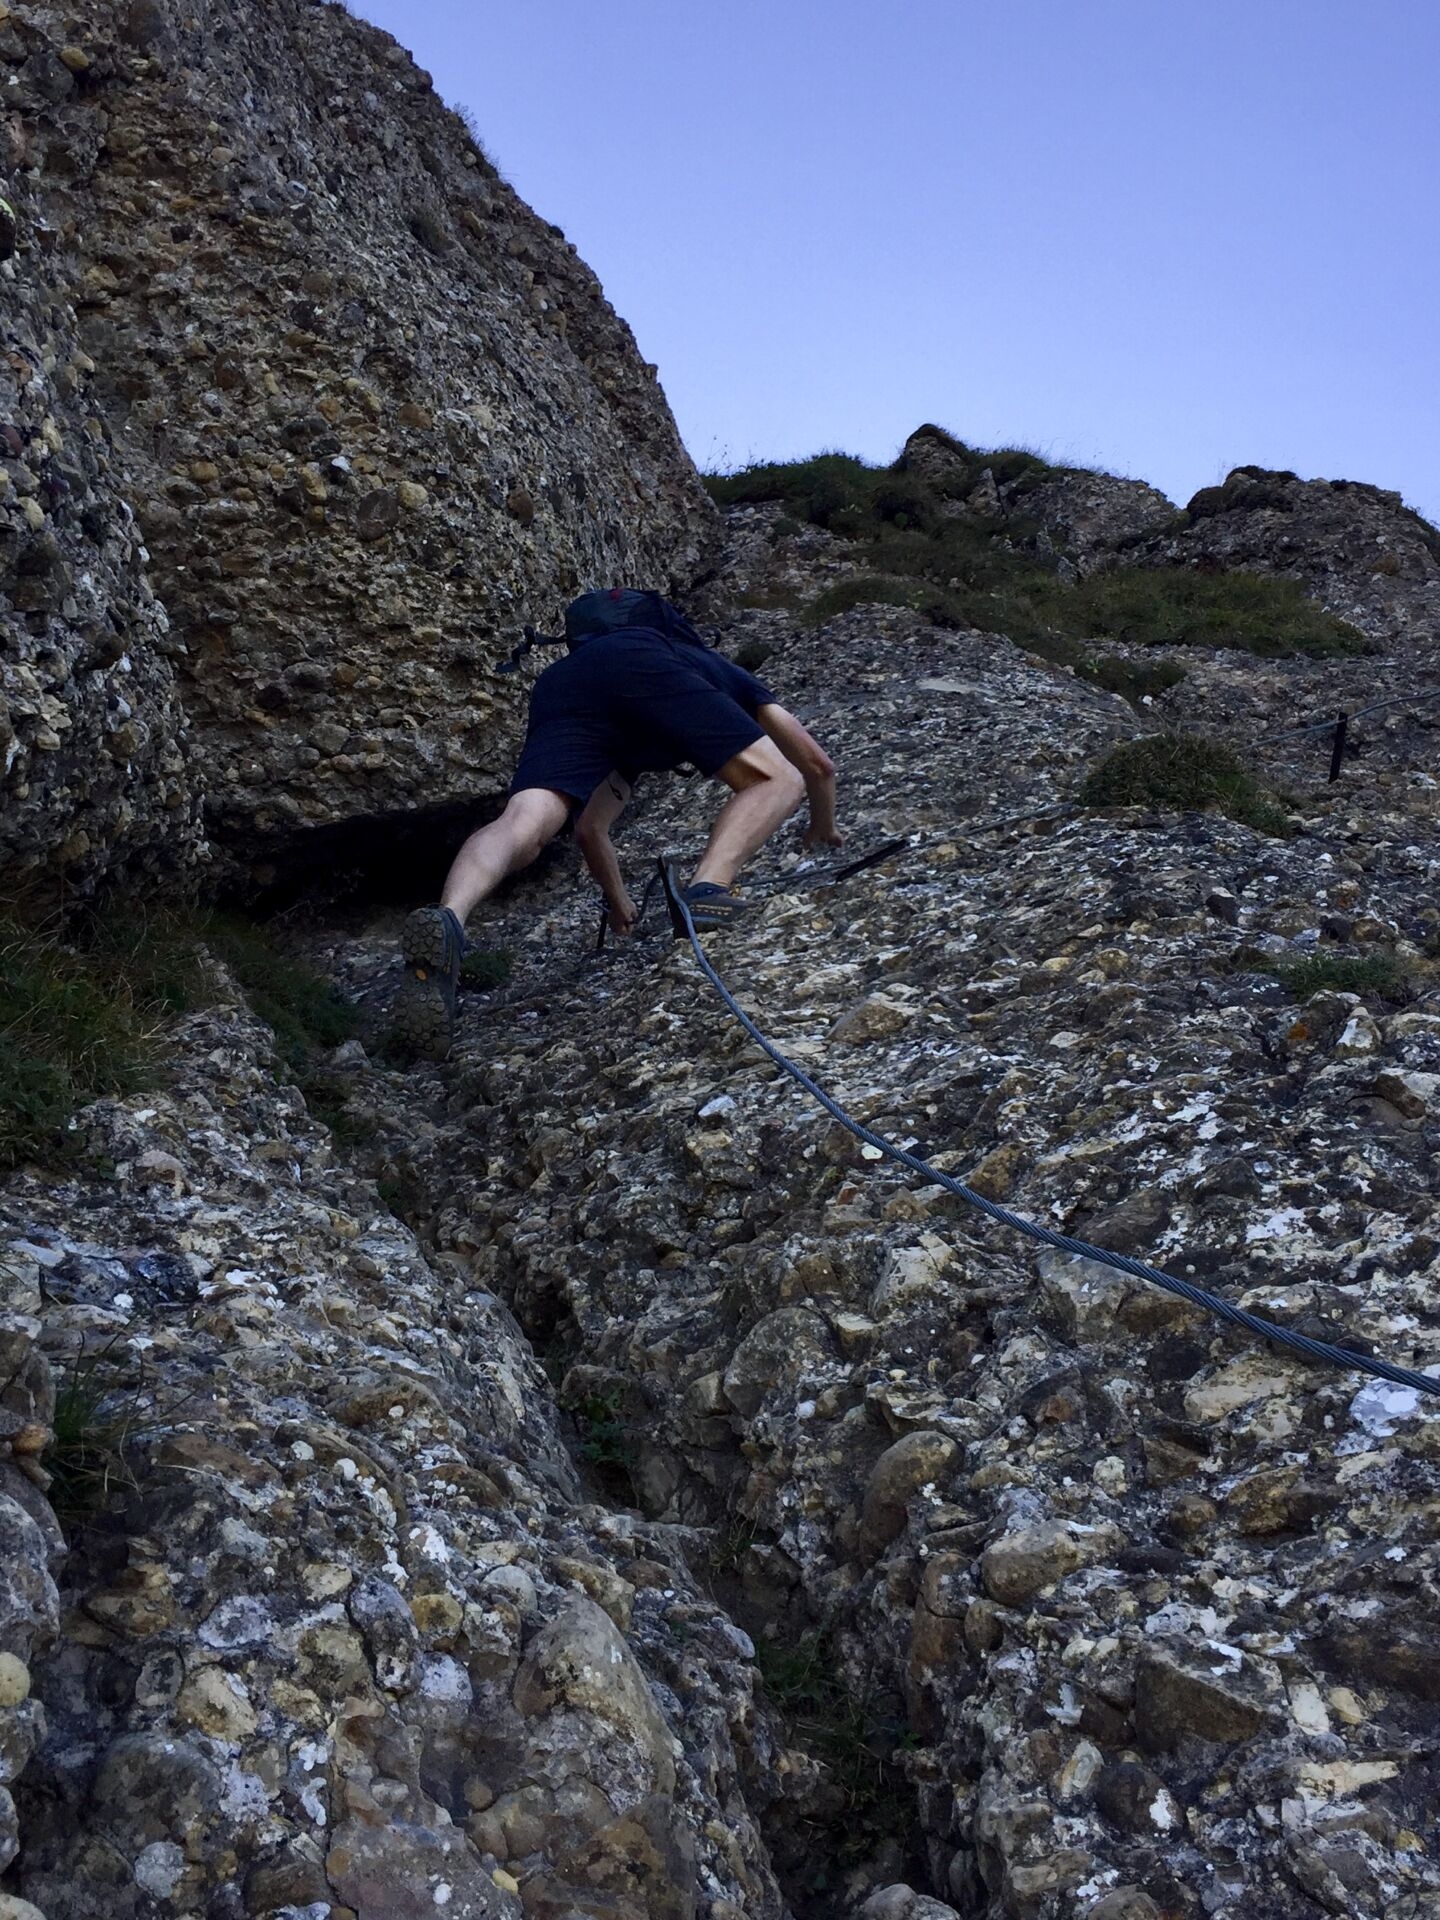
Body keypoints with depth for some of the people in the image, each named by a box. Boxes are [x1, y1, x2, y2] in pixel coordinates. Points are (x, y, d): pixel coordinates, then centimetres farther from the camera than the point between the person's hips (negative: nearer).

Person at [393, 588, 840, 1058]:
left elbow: (590, 829, 50)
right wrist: (823, 829, 62)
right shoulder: (729, 675, 43)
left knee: (521, 827, -19)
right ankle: (709, 890, -21)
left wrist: (618, 899, 64)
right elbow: (818, 763, 44)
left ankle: (447, 921, -49)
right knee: (777, 779, 4)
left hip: (559, 685, 4)